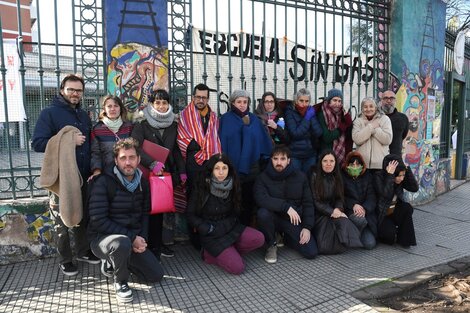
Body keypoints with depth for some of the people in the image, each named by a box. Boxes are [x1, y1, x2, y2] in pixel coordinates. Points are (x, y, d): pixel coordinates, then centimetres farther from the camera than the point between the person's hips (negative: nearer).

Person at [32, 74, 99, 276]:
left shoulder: (83, 115, 13)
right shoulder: (50, 113, -6)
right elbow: (37, 143, -14)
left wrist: (93, 168, 6)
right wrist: (68, 141, -20)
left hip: (83, 177, 5)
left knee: (83, 216, 16)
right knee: (62, 221, 8)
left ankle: (83, 251, 33)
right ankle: (65, 259, 23)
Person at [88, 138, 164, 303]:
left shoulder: (142, 182, 2)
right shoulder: (103, 182, -17)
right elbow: (98, 221, -22)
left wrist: (143, 238, -7)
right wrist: (131, 237, -23)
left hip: (133, 239, 6)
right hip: (103, 237, -6)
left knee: (156, 275, 1)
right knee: (123, 244, -41)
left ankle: (113, 261, 21)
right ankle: (120, 282, -7)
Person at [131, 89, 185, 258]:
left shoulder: (173, 125, 10)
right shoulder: (142, 125, -2)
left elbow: (177, 150, 12)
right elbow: (135, 147, -17)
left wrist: (182, 172, 6)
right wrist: (152, 163, -29)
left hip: (167, 173, 4)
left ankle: (157, 244, 25)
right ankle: (152, 246, 15)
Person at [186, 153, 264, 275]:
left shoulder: (232, 187, -2)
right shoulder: (201, 187, -12)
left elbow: (235, 215, 8)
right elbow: (190, 215, -6)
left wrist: (221, 227, -6)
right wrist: (209, 229, -13)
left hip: (230, 228, 5)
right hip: (211, 236, -5)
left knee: (259, 238, -19)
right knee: (237, 268, -18)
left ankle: (227, 253, -3)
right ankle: (210, 254, 5)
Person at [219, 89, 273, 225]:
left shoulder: (254, 119, 10)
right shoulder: (225, 119, 0)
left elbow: (264, 141, 9)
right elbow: (222, 143, -5)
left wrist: (266, 160, 3)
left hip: (251, 168, 3)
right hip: (232, 168, -3)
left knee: (249, 200, 9)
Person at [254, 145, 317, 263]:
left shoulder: (300, 176, 0)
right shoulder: (263, 177, -8)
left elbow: (308, 203, 1)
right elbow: (261, 198, -26)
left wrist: (307, 227, -9)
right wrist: (286, 207, -33)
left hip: (295, 220, 2)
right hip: (274, 217, -1)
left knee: (311, 252, -14)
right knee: (263, 213, -35)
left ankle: (287, 238, 18)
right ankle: (272, 245, -6)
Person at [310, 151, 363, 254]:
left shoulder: (337, 177, 11)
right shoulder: (315, 176, -5)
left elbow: (340, 198, 9)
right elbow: (315, 201, -9)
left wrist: (337, 209, -14)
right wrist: (331, 212, -19)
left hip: (335, 212, 4)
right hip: (319, 215, -4)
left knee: (344, 222, -31)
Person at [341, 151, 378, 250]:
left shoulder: (367, 176, 9)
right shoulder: (342, 177, 0)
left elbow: (372, 198, 0)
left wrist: (364, 208, -19)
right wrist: (353, 205, -22)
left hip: (366, 212, 3)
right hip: (349, 212, -3)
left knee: (370, 244, -12)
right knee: (360, 220, -37)